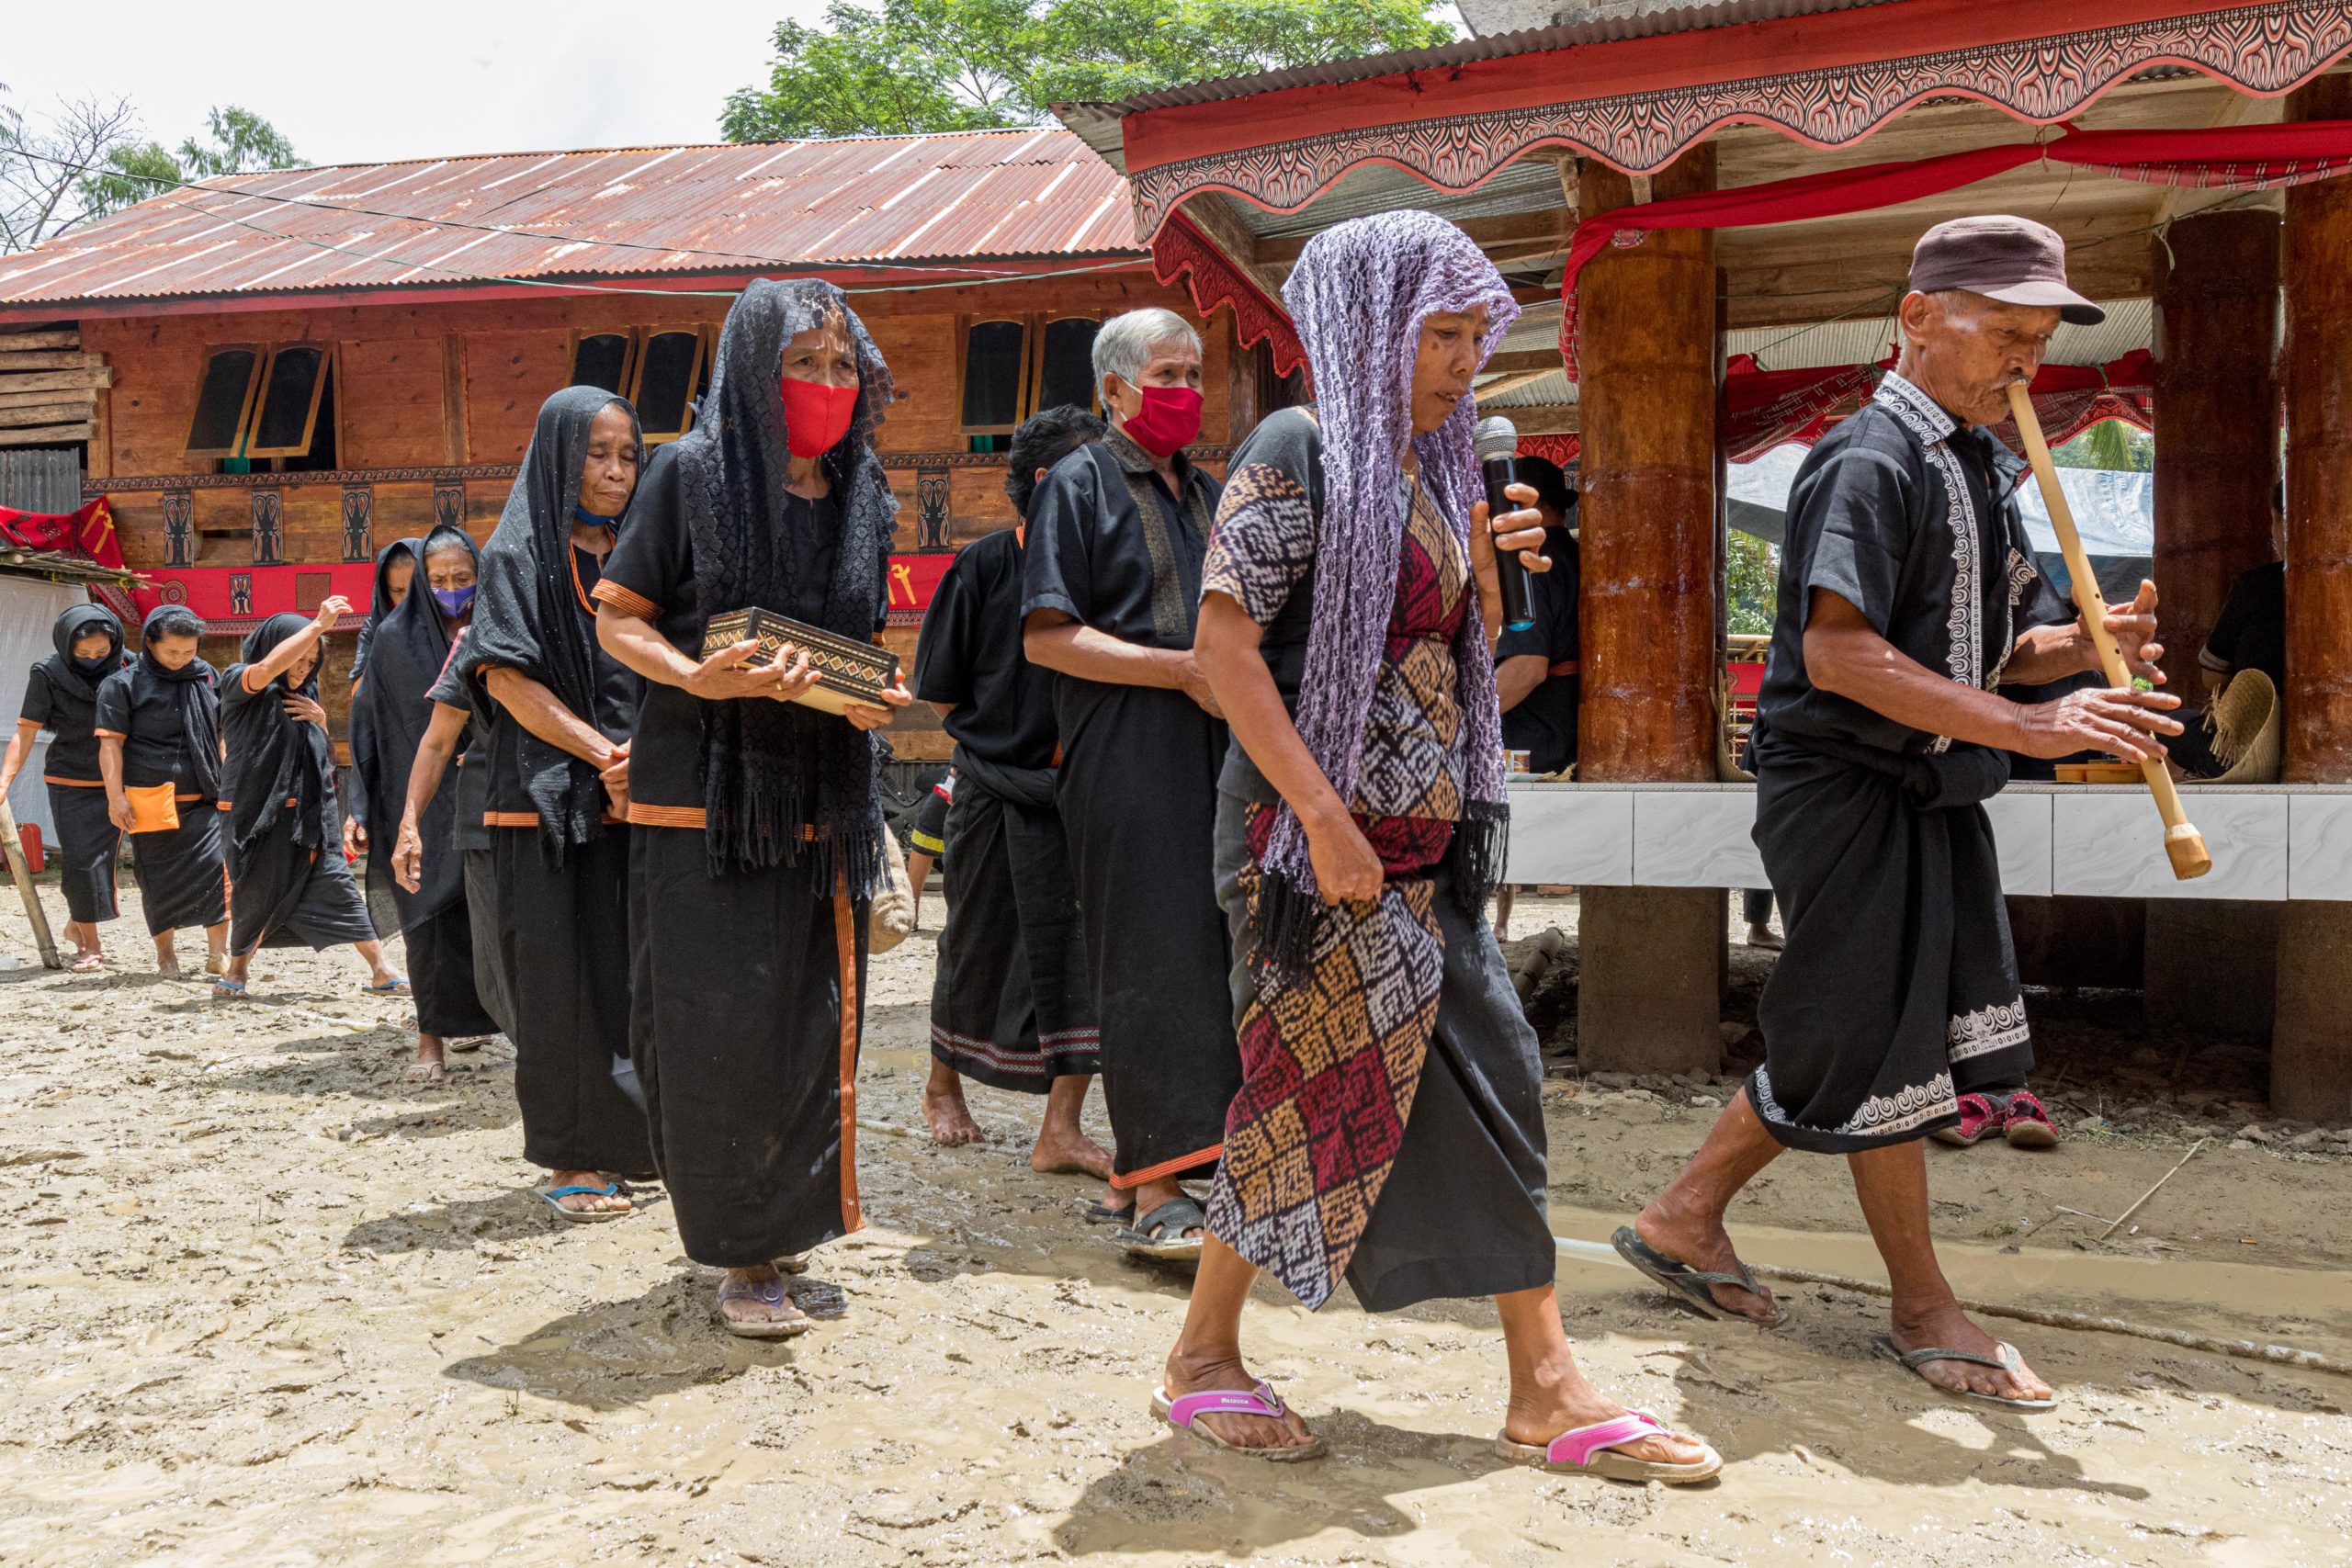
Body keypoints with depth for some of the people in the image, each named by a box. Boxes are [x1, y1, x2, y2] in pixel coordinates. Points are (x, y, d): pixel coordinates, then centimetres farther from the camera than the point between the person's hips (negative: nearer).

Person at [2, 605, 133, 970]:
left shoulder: (127, 669, -4)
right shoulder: (49, 675, -10)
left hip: (115, 783, 2)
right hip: (69, 783, -2)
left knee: (104, 858, 5)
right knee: (79, 861, -4)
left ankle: (76, 924, 30)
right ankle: (89, 945, 8)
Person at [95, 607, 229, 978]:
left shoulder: (208, 677, 11)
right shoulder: (123, 684, -1)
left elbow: (224, 732, 20)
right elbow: (110, 742, -3)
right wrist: (116, 796, -11)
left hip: (205, 799, 2)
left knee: (217, 869, -11)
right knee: (159, 878, 6)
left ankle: (217, 953, -5)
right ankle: (165, 953, 21)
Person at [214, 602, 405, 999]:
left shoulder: (305, 695, 12)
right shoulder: (239, 684, -5)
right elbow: (270, 665, -28)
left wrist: (321, 721, 2)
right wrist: (319, 623, -27)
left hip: (310, 813, 4)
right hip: (257, 813, -4)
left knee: (337, 883, -6)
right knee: (253, 896, 7)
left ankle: (380, 970, -12)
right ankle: (237, 969, 32)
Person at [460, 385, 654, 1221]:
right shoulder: (519, 553, 0)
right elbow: (508, 679, -9)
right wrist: (603, 753, -15)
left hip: (637, 800, 5)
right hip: (548, 801, -5)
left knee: (632, 971, 5)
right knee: (560, 976, -3)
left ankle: (626, 1139, 16)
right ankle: (567, 1161, 5)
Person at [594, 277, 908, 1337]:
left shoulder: (863, 494, 10)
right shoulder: (694, 471, -4)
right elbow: (617, 619, -3)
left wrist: (877, 696, -3)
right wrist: (700, 678, -22)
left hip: (823, 796, 5)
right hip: (705, 788, -5)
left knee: (813, 1021, 8)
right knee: (719, 1026, -3)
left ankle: (779, 1214, 28)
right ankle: (738, 1255, 9)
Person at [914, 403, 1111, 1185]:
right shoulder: (984, 565, -5)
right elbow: (938, 689, 1)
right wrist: (1005, 739, 0)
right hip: (999, 794, -2)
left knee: (1090, 951, -4)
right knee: (980, 947, 12)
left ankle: (1060, 1127, 5)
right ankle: (943, 1086, 36)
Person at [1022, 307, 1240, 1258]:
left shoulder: (1206, 492, 23)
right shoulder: (1079, 484, 0)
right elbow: (1047, 637, -10)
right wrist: (1183, 669, -15)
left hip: (1210, 754, 7)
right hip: (1125, 761, -7)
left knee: (1206, 955, 7)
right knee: (1150, 962, -9)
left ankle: (1150, 1154, 19)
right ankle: (1153, 1195, -7)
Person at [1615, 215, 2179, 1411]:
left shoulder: (1982, 467, 16)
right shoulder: (1872, 460, -15)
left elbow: (1991, 645, 20)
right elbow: (1839, 651, -26)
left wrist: (2090, 644, -2)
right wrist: (2030, 725, -27)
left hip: (1928, 796, 10)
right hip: (1846, 790, -10)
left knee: (1845, 1045, 13)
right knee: (1879, 1046, 1)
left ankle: (1685, 1218, 27)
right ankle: (1925, 1312, 16)